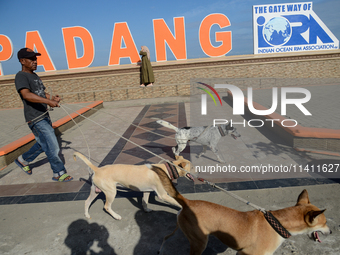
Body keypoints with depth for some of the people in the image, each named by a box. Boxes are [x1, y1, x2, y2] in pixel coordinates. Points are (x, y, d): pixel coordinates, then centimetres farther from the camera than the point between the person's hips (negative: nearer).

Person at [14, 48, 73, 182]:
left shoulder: (35, 75, 16)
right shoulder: (21, 76, -13)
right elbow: (26, 95, -30)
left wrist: (52, 97, -1)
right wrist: (48, 101, -40)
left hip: (44, 116, 10)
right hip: (36, 119, -10)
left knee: (43, 144, 22)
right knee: (53, 147, -6)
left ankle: (23, 159, 42)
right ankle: (59, 173, 9)